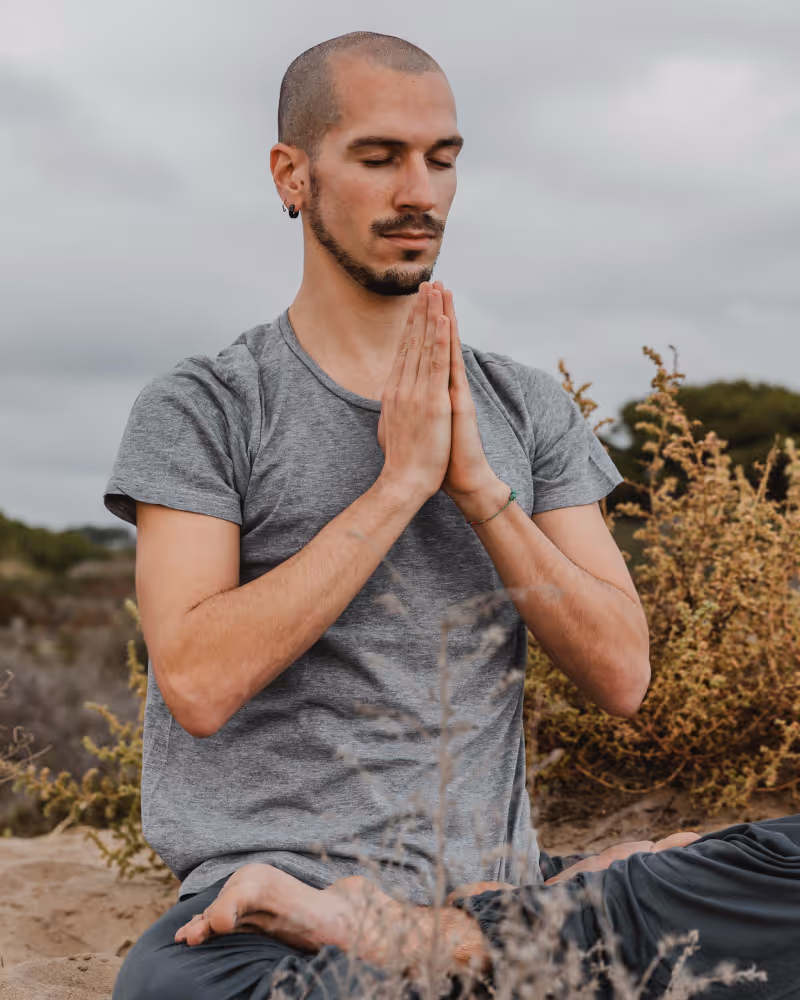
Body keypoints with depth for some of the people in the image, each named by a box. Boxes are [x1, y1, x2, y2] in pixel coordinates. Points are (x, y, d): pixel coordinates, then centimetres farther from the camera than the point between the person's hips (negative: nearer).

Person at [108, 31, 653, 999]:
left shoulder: (529, 408, 9)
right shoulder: (199, 409, -2)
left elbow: (620, 675, 1)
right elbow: (197, 683, -16)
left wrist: (480, 486, -10)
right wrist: (399, 482, -16)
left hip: (490, 914, 3)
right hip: (270, 916, -3)